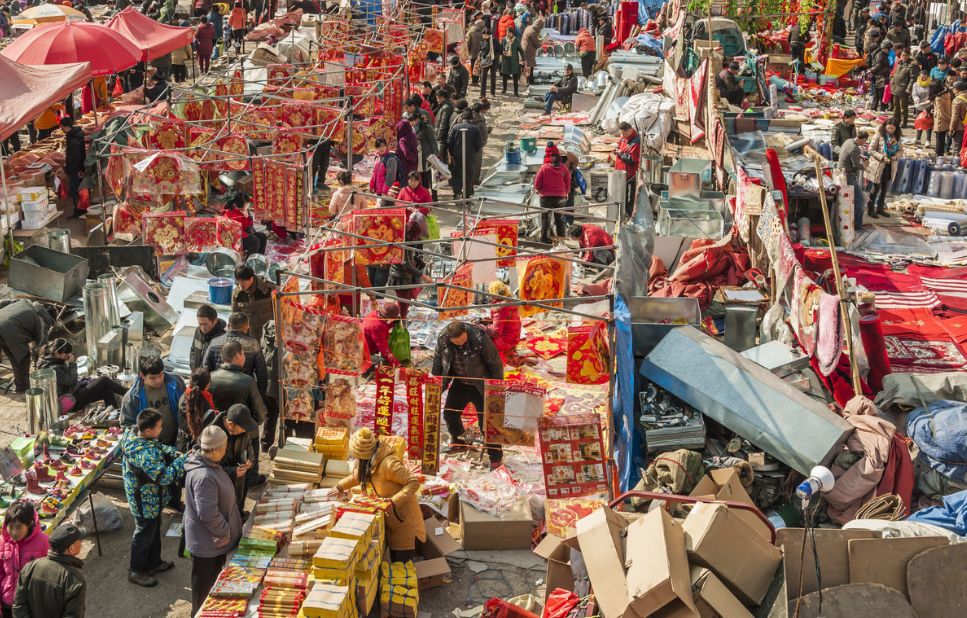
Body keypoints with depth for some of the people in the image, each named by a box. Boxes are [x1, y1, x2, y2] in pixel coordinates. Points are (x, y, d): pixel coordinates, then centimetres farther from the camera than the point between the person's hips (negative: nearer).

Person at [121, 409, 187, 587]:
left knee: (154, 528, 27)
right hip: (146, 503, -9)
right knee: (144, 533, 12)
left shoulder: (134, 435, -9)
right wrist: (183, 460, -28)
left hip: (150, 499, 9)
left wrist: (173, 453, -9)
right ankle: (136, 572, 32)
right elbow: (164, 477, -37)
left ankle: (154, 562, 48)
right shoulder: (146, 453, -39)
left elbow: (160, 447, 9)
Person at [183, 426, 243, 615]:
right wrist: (224, 532, -20)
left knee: (214, 580, 27)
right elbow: (208, 514, -34)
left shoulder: (208, 463, -3)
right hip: (207, 543, -10)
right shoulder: (204, 477, -35)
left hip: (213, 541, 10)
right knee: (205, 586, 11)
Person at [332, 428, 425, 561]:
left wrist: (394, 502, -35)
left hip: (404, 520, -8)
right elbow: (358, 475, 22)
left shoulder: (388, 464, -28)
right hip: (391, 518, 8)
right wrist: (340, 487, 29)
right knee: (394, 560, 16)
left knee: (402, 562, -4)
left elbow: (414, 482, -29)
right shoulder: (371, 462, 0)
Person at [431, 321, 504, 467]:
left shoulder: (479, 338, -31)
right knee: (449, 412, 13)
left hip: (480, 385, -5)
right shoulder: (443, 339, -18)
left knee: (486, 420, -4)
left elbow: (495, 363, -18)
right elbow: (438, 362, 2)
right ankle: (457, 441, 39)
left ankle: (495, 455, 9)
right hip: (460, 384, 5)